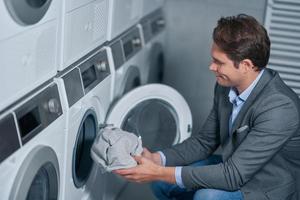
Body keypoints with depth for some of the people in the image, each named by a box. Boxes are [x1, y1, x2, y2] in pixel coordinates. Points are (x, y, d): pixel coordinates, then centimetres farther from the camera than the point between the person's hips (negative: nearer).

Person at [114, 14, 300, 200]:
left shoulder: (280, 107, -32)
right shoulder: (226, 86, -7)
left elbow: (233, 176, -32)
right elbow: (205, 141, 5)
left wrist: (160, 173, -32)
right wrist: (156, 159, -12)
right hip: (235, 170, 7)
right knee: (162, 183, -3)